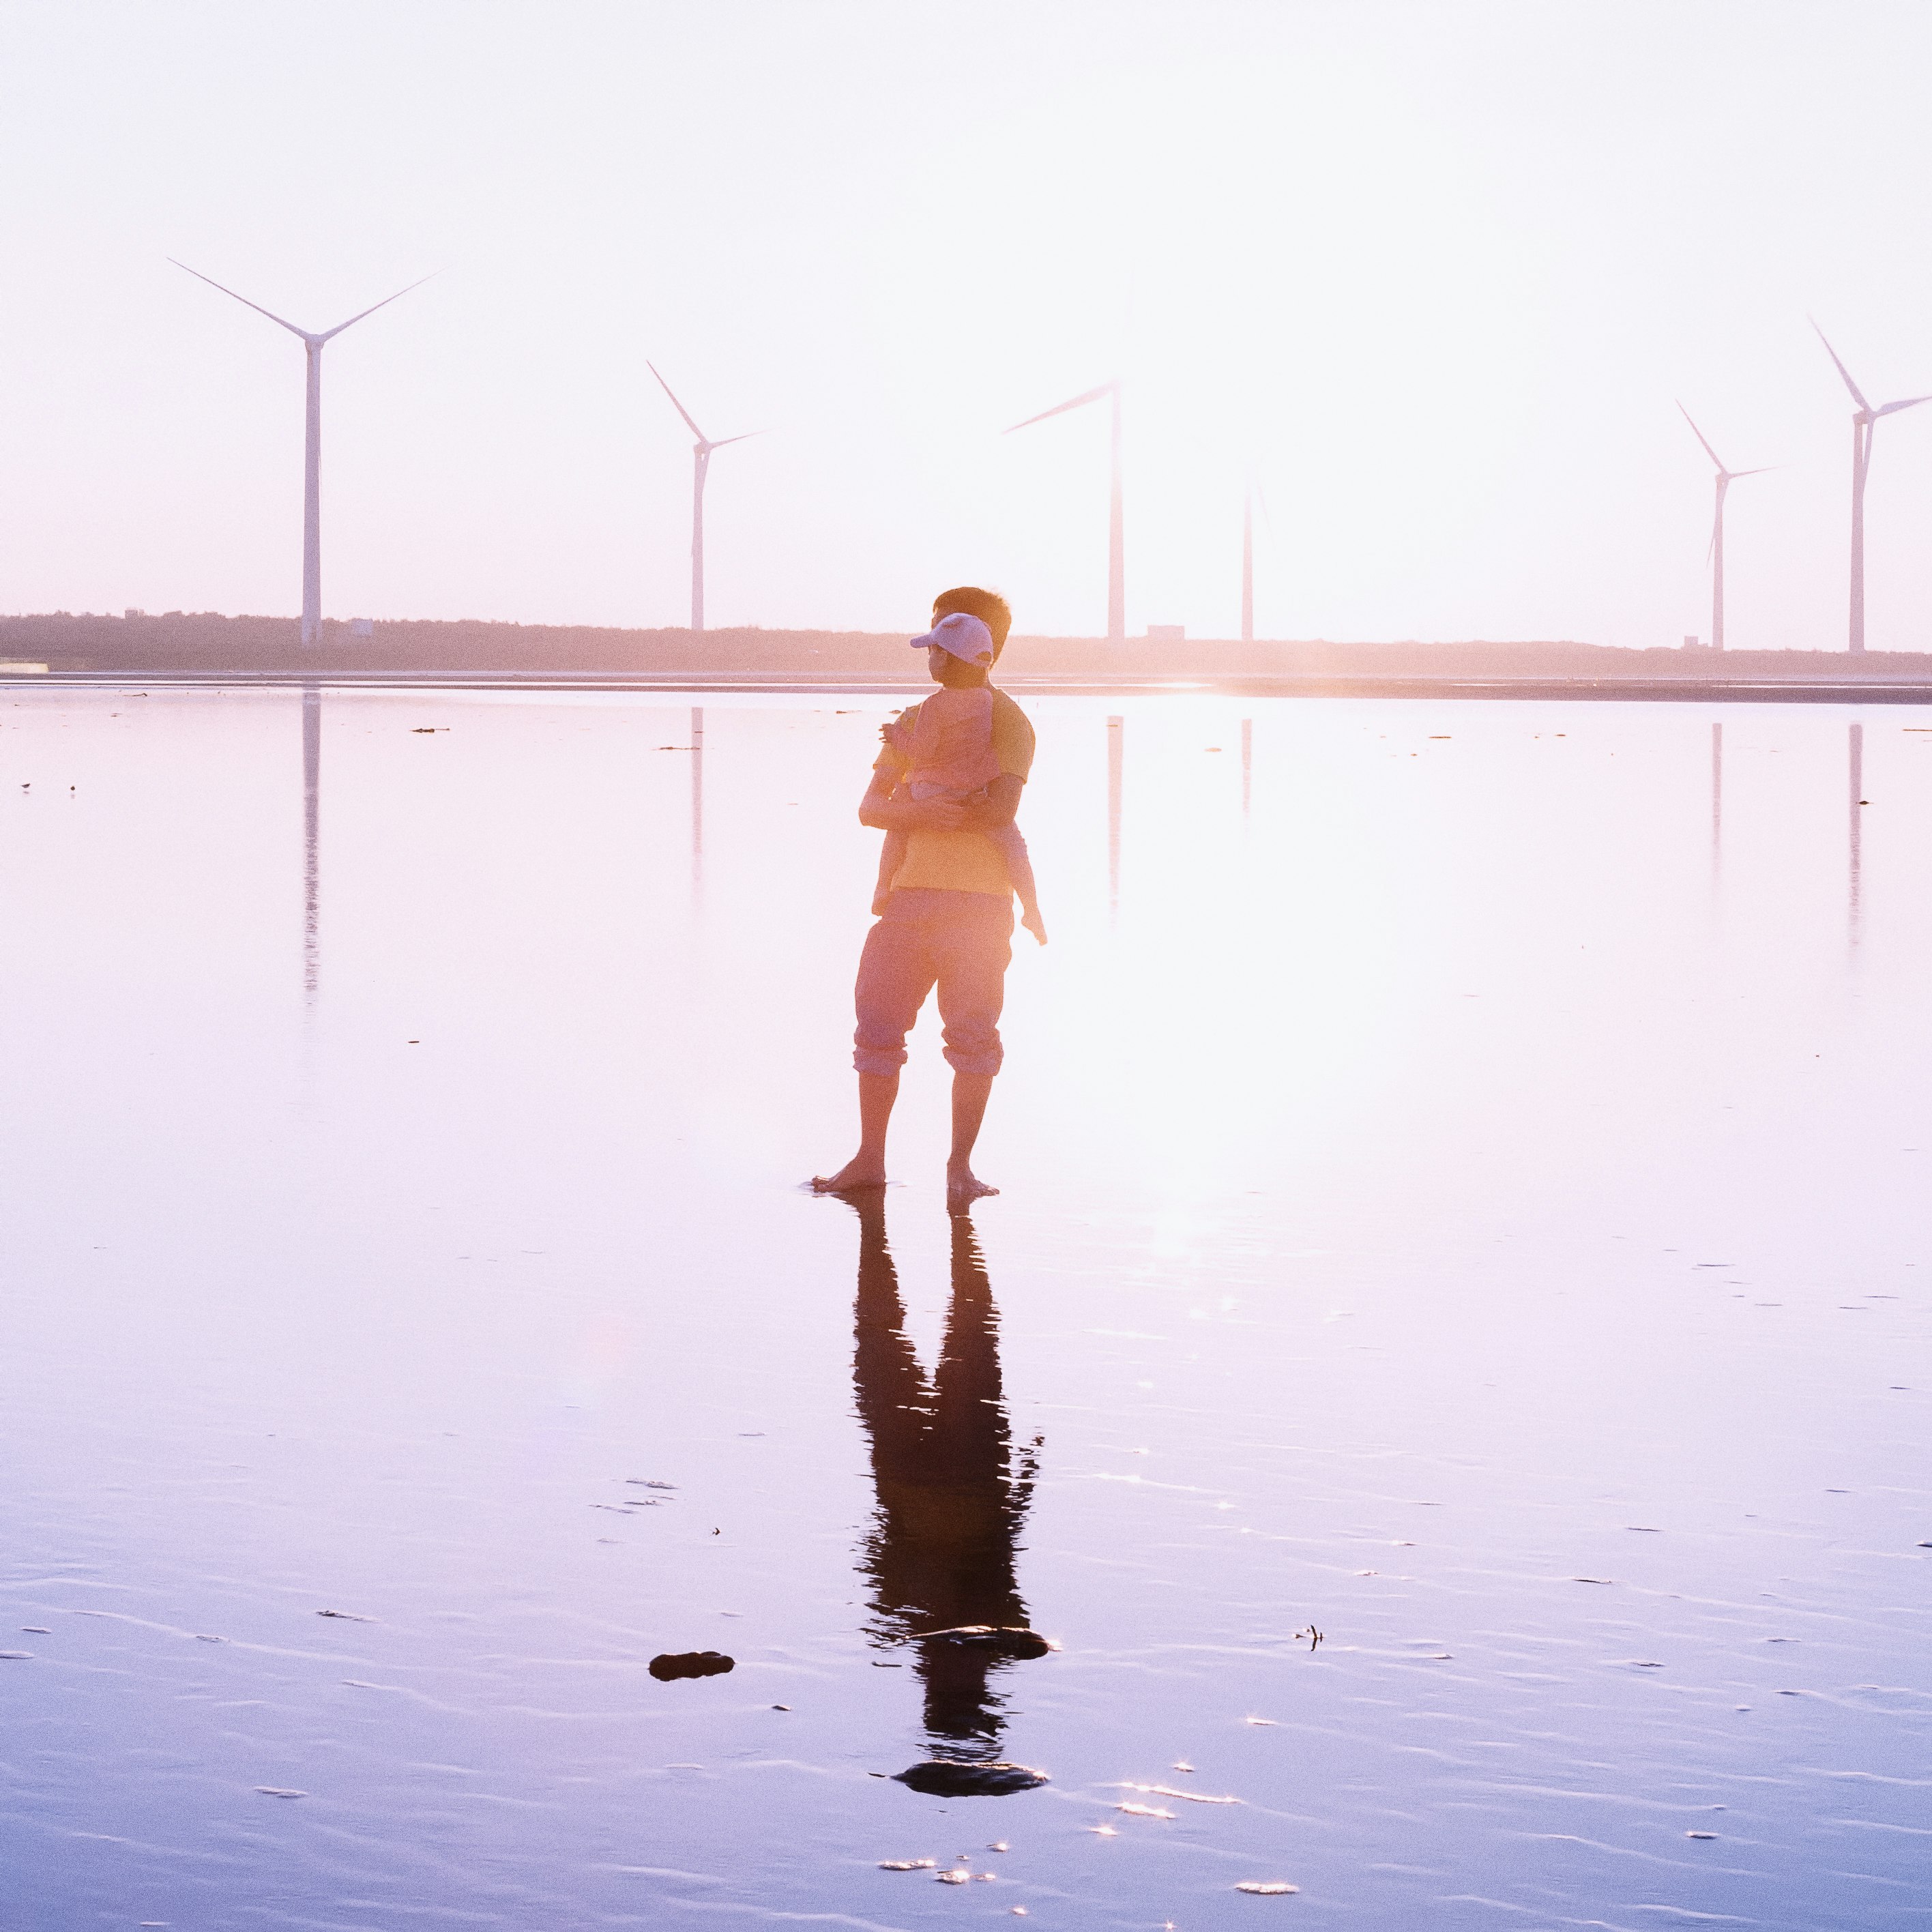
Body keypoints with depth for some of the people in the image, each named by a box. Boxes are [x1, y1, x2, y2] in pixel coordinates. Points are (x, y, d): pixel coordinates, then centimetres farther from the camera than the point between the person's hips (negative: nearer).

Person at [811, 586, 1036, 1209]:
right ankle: (869, 1161, 12)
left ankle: (960, 1165, 5)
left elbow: (999, 812, -16)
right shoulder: (916, 719, 16)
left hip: (977, 900, -5)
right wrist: (923, 812, -17)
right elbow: (869, 807, 6)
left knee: (972, 1035, -4)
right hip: (909, 894, 5)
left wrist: (910, 808, -9)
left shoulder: (1007, 722, -1)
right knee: (877, 1023, 3)